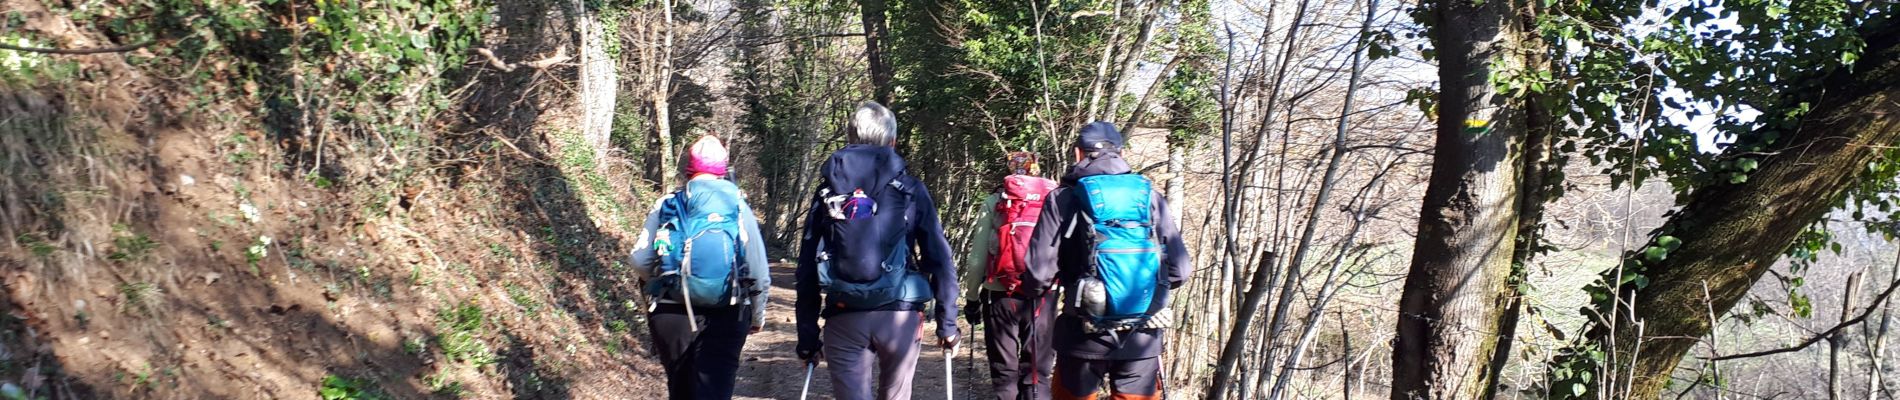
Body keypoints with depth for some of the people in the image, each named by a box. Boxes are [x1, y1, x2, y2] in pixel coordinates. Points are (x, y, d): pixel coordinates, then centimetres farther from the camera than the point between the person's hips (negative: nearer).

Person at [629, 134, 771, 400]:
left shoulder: (667, 204, 3)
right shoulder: (738, 206, 2)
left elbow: (640, 262, -2)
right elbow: (759, 271, 0)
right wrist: (758, 315, 15)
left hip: (671, 313, 2)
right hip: (726, 317, -1)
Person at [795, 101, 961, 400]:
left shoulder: (828, 193, 9)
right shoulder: (911, 190, 5)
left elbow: (807, 268, 6)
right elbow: (939, 258, -1)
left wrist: (807, 336, 10)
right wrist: (947, 322, 5)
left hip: (844, 319, 1)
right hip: (900, 316, 0)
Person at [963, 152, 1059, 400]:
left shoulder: (995, 202, 3)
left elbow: (978, 256, 0)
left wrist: (971, 298, 8)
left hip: (1002, 294, -1)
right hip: (1043, 295, 1)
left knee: (1004, 370, 8)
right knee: (1037, 370, 9)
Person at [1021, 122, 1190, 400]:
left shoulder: (1064, 199, -3)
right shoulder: (1150, 196, 3)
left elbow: (1039, 275, -10)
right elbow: (1180, 272, 2)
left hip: (1086, 335, -1)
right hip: (1144, 338, 2)